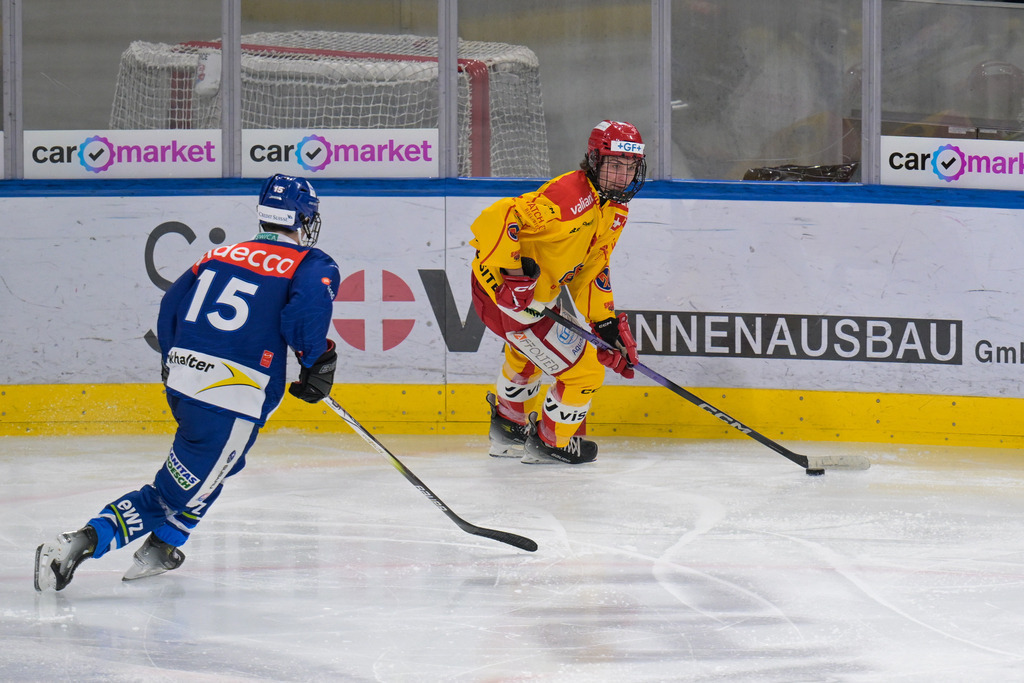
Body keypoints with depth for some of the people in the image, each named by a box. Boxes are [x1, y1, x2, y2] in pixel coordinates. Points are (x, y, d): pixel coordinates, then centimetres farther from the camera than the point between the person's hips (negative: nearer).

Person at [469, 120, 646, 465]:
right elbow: (497, 217, -36)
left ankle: (508, 430, 61)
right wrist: (510, 273, -40)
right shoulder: (570, 196, -28)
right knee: (582, 372, -4)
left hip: (536, 295, 11)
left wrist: (606, 322, 5)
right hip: (503, 292, -11)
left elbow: (592, 269, 13)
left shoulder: (616, 211, 5)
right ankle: (550, 443, 18)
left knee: (526, 360, 37)